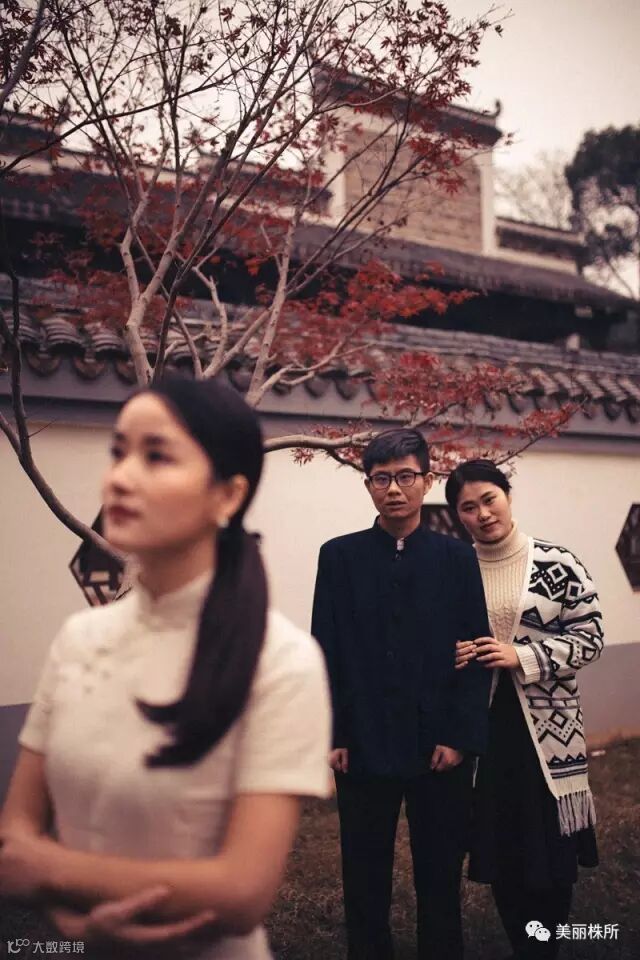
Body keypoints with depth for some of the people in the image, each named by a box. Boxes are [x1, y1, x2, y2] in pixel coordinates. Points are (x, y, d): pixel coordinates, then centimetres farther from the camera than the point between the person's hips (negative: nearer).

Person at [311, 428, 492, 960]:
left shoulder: (457, 557, 2)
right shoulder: (339, 557, 1)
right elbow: (327, 653, 0)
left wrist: (462, 736, -7)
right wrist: (331, 736, -4)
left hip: (441, 747, 0)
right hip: (364, 746, 0)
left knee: (441, 877, 12)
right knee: (365, 880, 11)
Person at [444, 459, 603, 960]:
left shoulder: (558, 563, -6)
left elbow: (589, 638, -6)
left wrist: (521, 656, -17)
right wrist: (453, 657, -11)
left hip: (546, 729, -2)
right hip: (481, 729, 3)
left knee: (551, 848, 6)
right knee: (498, 847, 12)